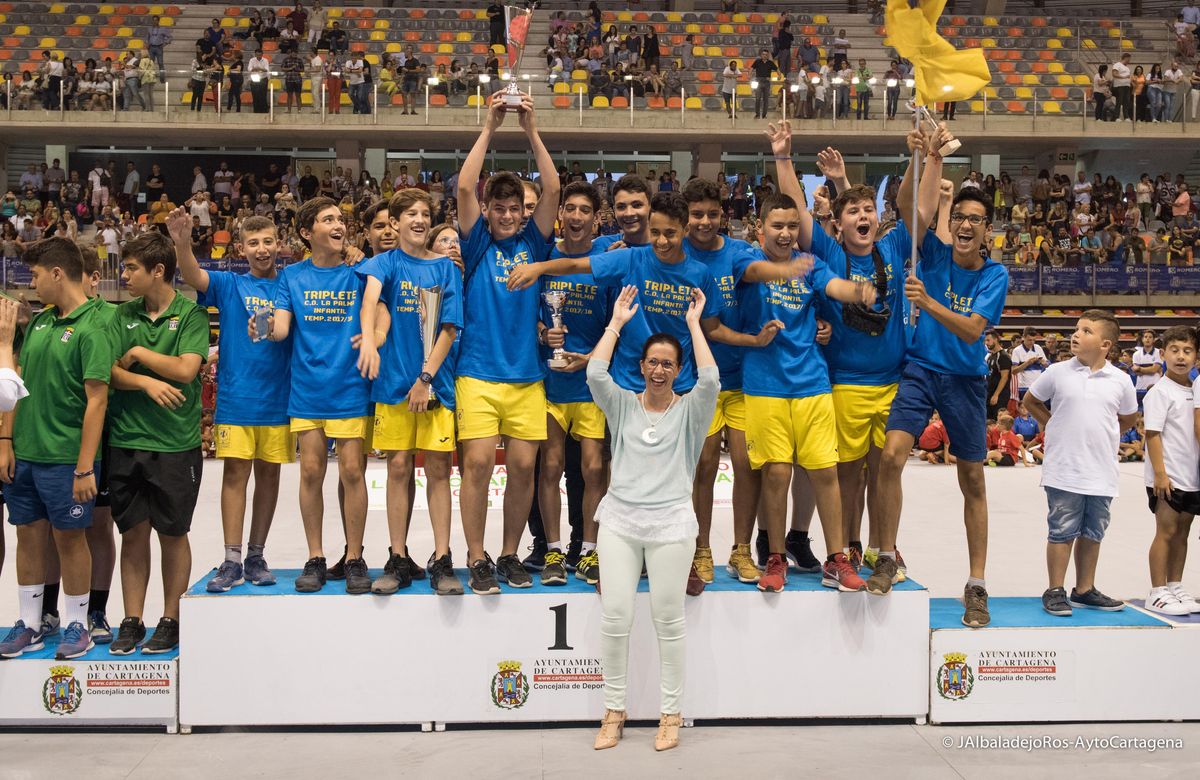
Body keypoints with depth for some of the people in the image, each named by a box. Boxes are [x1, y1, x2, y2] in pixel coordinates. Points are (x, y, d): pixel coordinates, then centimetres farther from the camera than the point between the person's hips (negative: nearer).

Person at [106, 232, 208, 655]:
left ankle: (171, 621, 18)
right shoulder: (124, 315, 9)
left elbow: (186, 369, -15)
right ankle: (131, 622, 18)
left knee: (172, 534, 6)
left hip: (176, 443, -4)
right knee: (133, 533, 9)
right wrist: (146, 382, -15)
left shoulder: (191, 314, -3)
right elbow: (110, 372, 2)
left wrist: (138, 354, -6)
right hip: (126, 441, 4)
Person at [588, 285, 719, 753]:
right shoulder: (622, 404, 10)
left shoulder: (690, 409, 5)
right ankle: (614, 710, 14)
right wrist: (617, 322, 0)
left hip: (670, 523, -2)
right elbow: (595, 374, -6)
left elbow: (710, 380, -14)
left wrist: (694, 323, -7)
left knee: (668, 620, 2)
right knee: (615, 617, -1)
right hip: (619, 519, 2)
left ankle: (670, 713, 14)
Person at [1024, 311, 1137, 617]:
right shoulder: (1057, 373, -4)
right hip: (1063, 471, -3)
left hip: (1102, 474, 3)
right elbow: (1031, 401, 10)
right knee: (1062, 531, 3)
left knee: (1093, 533, 13)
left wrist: (1104, 437, 9)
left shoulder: (1120, 381, 0)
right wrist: (1054, 427, 4)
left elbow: (1128, 417, 17)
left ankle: (1085, 590, 25)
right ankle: (1055, 591, 12)